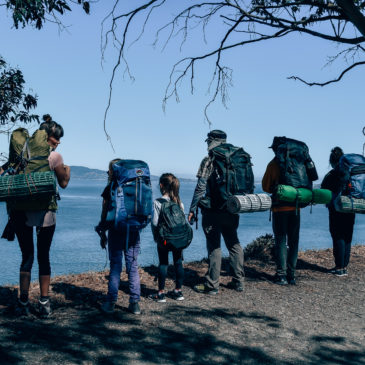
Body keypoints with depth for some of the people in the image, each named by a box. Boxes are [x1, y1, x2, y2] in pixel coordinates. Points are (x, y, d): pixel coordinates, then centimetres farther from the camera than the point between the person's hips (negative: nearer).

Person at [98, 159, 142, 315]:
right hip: (133, 232, 3)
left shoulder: (110, 189, -5)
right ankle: (134, 303, 9)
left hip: (116, 231, -3)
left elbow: (105, 214, -3)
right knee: (133, 267, 7)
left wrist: (102, 233, 7)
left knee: (115, 266, 2)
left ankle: (111, 302, 5)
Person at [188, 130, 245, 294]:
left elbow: (201, 187, -12)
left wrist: (192, 209, -6)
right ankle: (238, 281, 20)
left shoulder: (209, 161, -8)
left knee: (214, 246, -2)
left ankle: (212, 285, 4)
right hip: (232, 210, 6)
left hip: (213, 211, -6)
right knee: (234, 244, 14)